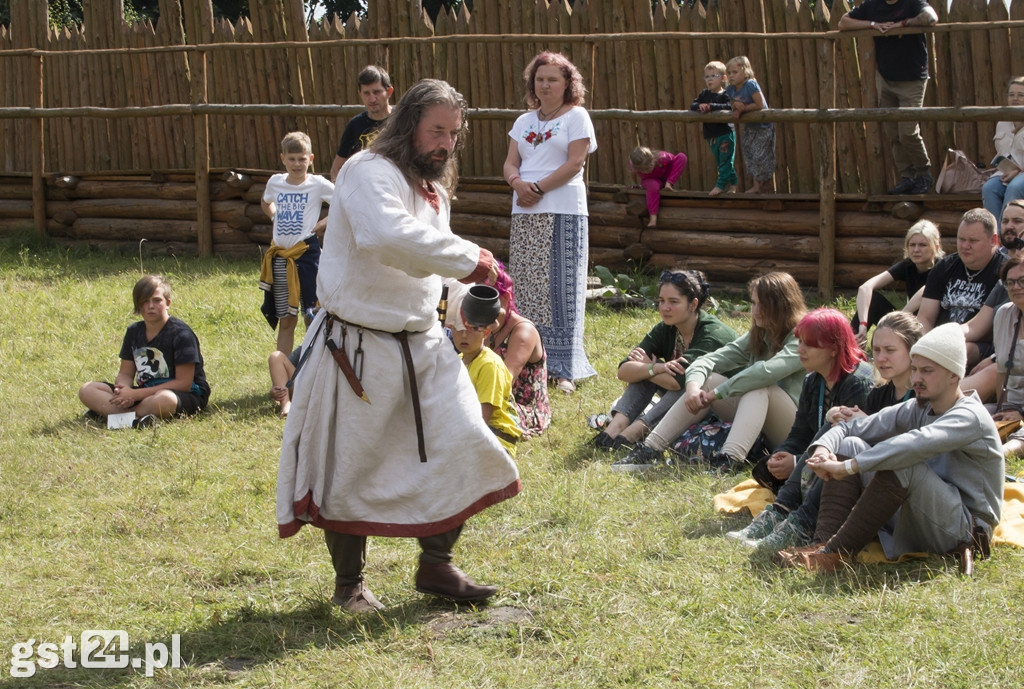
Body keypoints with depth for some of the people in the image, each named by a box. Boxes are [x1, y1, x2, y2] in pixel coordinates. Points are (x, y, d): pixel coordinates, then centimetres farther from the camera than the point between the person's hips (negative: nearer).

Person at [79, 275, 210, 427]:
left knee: (165, 399, -44)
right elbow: (125, 373, 10)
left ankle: (108, 412, -26)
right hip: (144, 393, 6)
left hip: (188, 395, -6)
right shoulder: (134, 332, 8)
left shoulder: (181, 334, -12)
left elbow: (184, 383, -16)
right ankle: (135, 417, -29)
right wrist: (123, 389, -18)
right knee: (86, 391, -8)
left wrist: (137, 394, -20)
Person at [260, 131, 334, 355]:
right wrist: (276, 217, 10)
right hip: (279, 255, 4)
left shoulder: (318, 185, -8)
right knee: (285, 320, 11)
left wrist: (326, 222, -10)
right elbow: (266, 203, 27)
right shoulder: (275, 182, 5)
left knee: (313, 316, -3)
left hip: (306, 253, -4)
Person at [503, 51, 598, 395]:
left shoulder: (576, 117, 2)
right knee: (527, 289, 4)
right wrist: (517, 182, -11)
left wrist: (538, 188, -13)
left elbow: (575, 163, -9)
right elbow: (510, 162, 12)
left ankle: (564, 368, -4)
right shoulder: (524, 121, 18)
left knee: (561, 289, -6)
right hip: (525, 215, 5)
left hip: (563, 213, -5)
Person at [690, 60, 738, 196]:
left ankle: (721, 185, 1)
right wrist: (700, 106, -21)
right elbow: (692, 106, 2)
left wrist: (710, 106, -30)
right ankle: (733, 183, 26)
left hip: (725, 133, -7)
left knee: (725, 162, -3)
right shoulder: (704, 94, 9)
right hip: (711, 136, 7)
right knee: (720, 163, 14)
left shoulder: (725, 95, -9)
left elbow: (728, 106, -27)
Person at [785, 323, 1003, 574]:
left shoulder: (970, 417, -16)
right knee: (850, 445, -2)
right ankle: (824, 542, -22)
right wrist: (823, 447, -20)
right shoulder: (917, 409, 9)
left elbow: (918, 443, -36)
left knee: (901, 464, -33)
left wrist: (849, 467, -41)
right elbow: (855, 428, 3)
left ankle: (836, 553, -30)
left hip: (966, 527, -8)